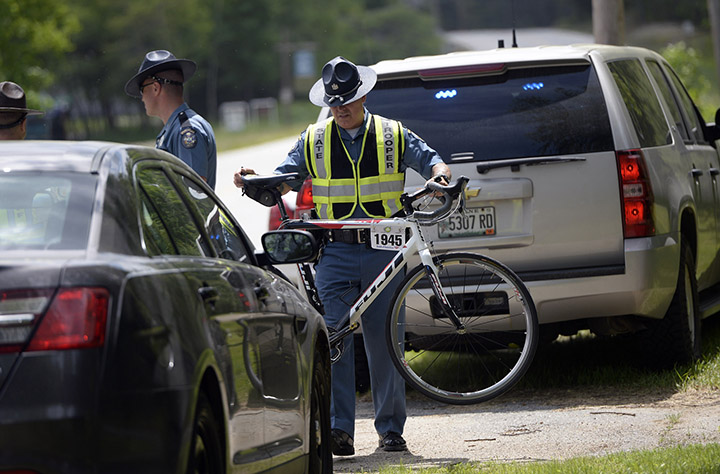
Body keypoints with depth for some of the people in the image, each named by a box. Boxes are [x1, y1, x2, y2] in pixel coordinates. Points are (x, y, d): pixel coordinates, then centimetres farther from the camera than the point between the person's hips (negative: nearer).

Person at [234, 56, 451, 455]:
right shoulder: (313, 141, 9)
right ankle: (339, 429, -11)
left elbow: (432, 162, 7)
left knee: (384, 341, 2)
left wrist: (439, 175, -16)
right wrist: (255, 180, -12)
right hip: (335, 254, 0)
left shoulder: (393, 136, 7)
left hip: (383, 254, 0)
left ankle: (390, 429, 12)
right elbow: (282, 179, 8)